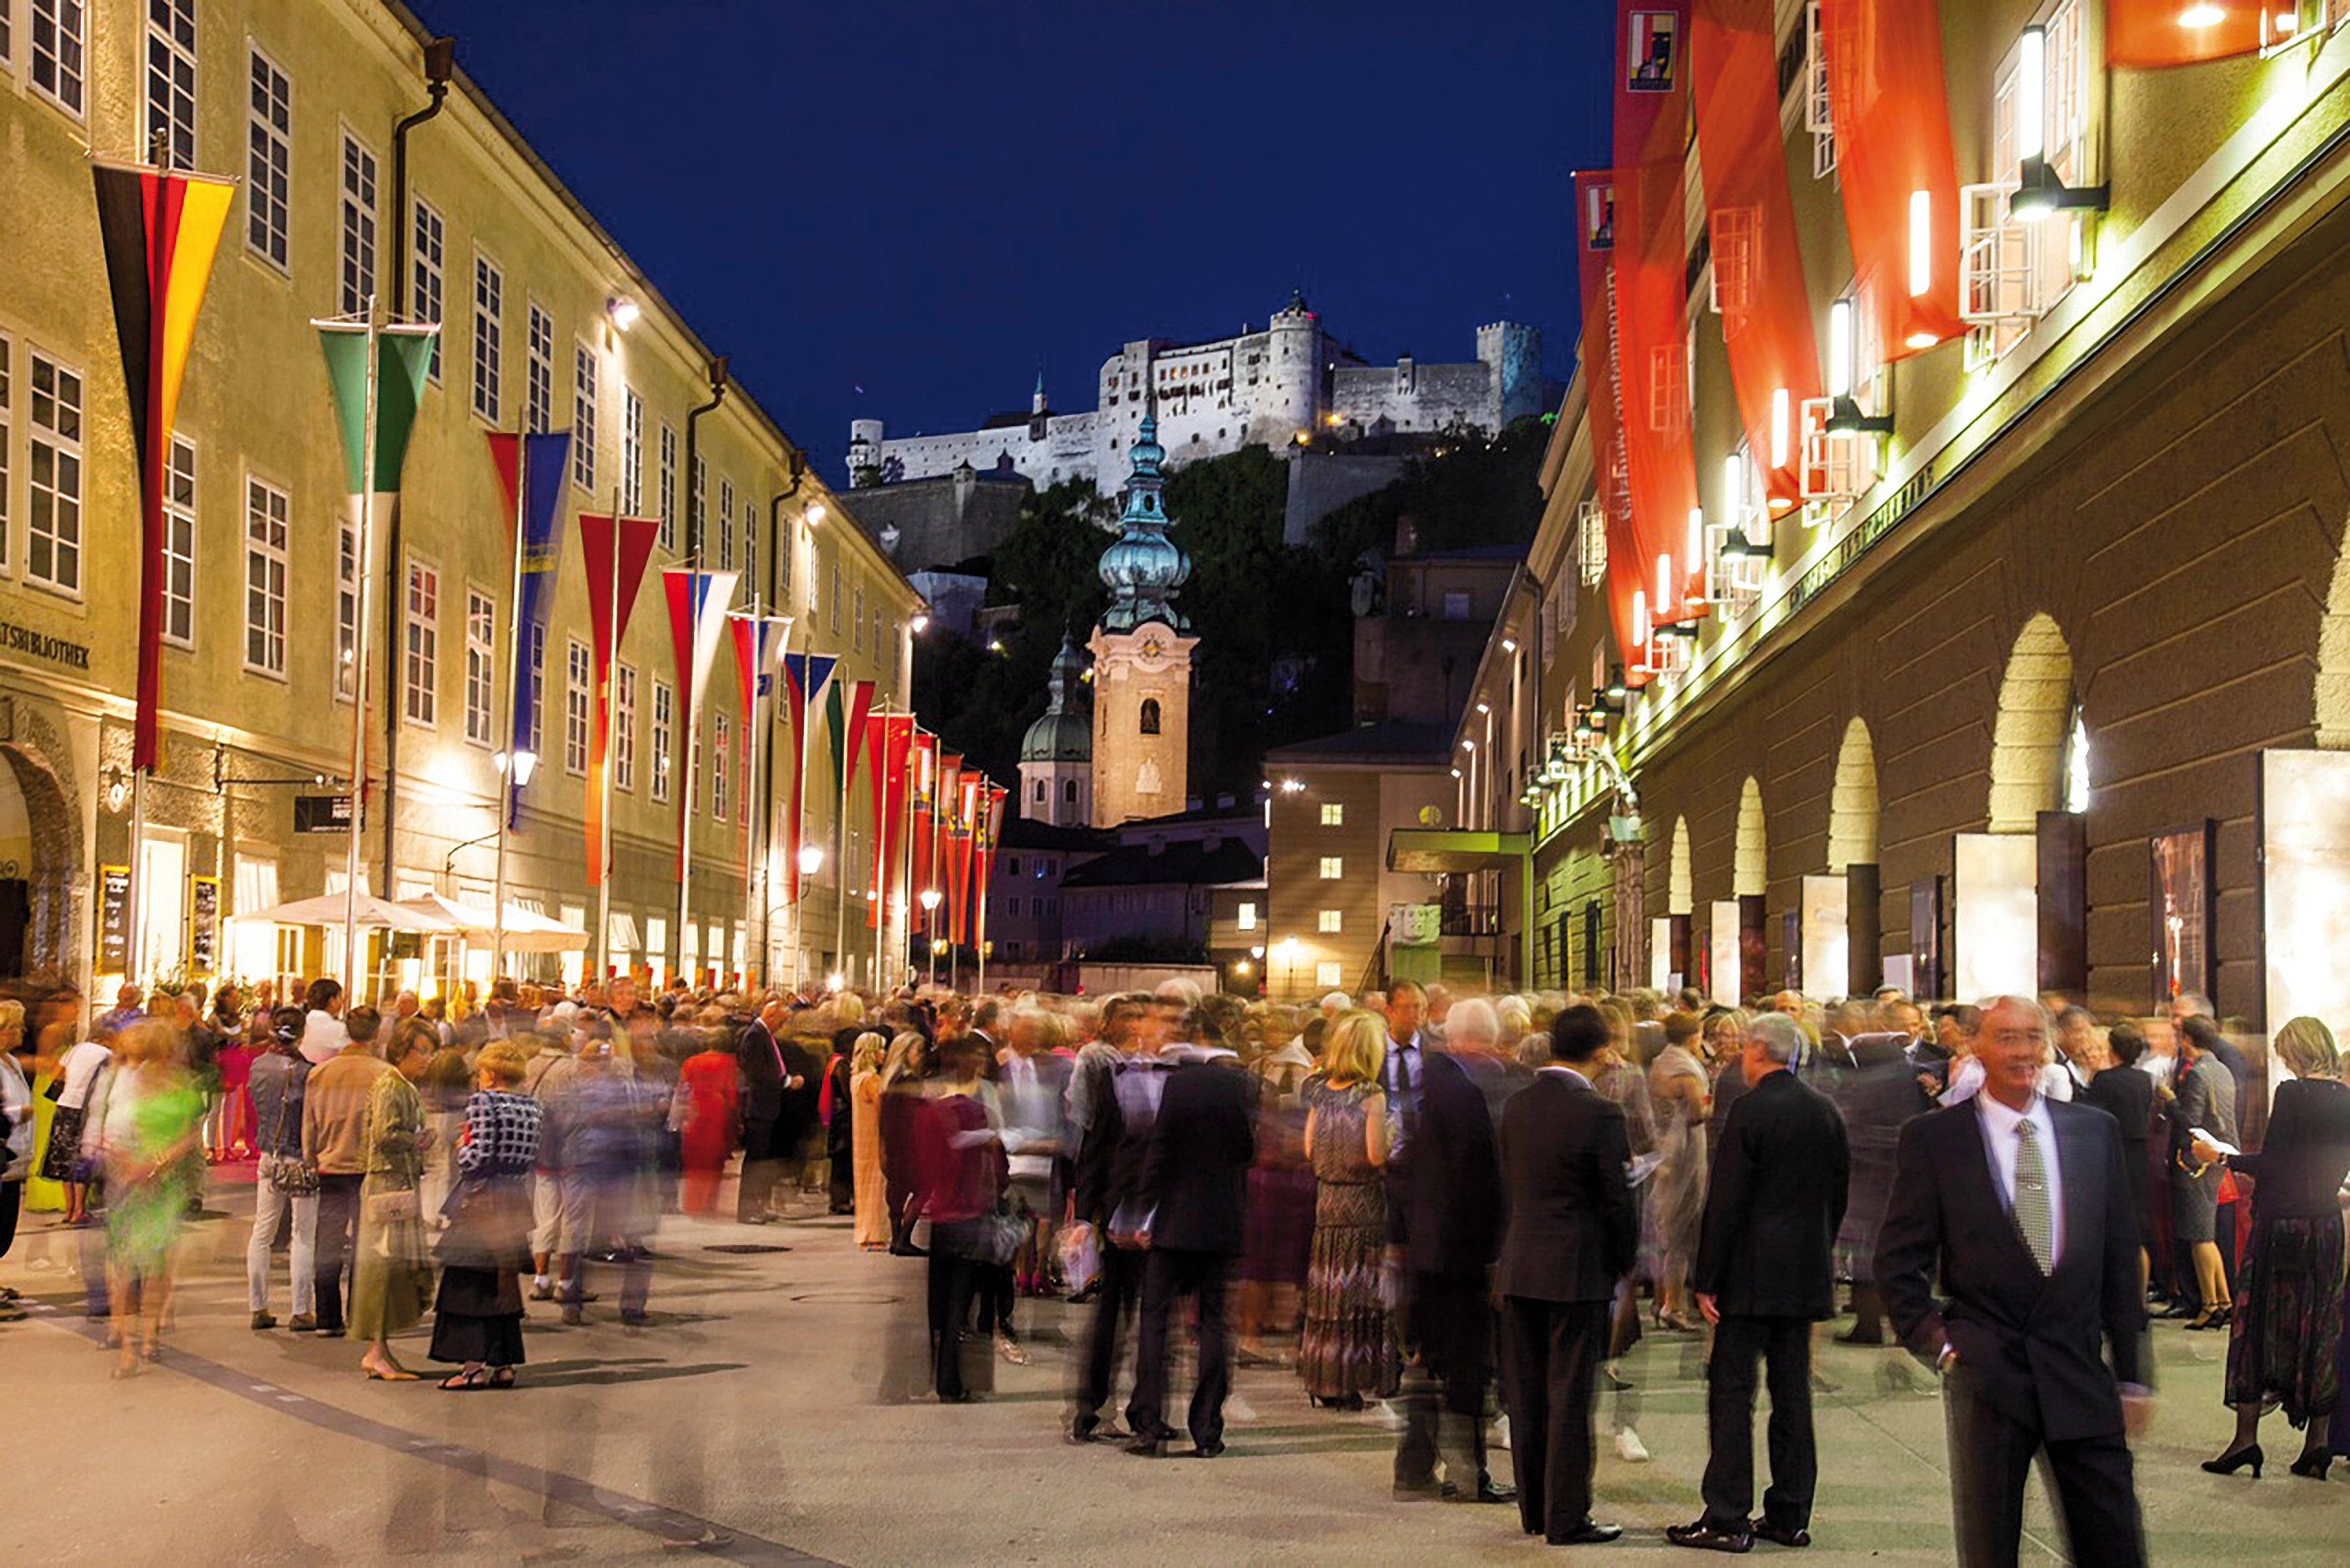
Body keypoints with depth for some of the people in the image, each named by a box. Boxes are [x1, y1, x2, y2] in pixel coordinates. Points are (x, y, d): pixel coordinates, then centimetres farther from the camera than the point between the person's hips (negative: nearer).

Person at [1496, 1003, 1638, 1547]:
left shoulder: (1516, 1106, 4)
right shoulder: (1600, 1114, -15)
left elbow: (1508, 1187, 10)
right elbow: (1617, 1201, -10)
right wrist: (1624, 1261, 4)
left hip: (1519, 1270, 6)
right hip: (1578, 1272, -6)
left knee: (1527, 1395, 12)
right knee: (1570, 1397, 0)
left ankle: (1534, 1510, 20)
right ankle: (1566, 1518, 3)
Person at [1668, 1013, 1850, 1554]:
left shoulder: (1751, 1108, -13)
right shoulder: (1826, 1111, 8)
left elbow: (1725, 1201, -14)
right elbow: (1838, 1196, 13)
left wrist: (1706, 1279, -10)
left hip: (1752, 1275, -7)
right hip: (1806, 1277, 7)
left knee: (1731, 1390, -3)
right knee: (1792, 1393, 11)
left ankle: (1727, 1518, -4)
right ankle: (1790, 1515, 14)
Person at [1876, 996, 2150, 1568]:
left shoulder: (2095, 1130, 8)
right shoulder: (1931, 1137, -1)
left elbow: (2121, 1260, 11)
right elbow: (1898, 1261, 2)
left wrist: (2132, 1373, 9)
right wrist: (1935, 1342, -9)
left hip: (2079, 1371, 2)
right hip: (1985, 1372, -2)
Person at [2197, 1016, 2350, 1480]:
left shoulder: (2293, 1093, -13)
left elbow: (2271, 1163, -15)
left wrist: (2221, 1157, -3)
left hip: (2283, 1222, -6)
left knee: (2258, 1323, 2)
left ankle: (2246, 1437, 0)